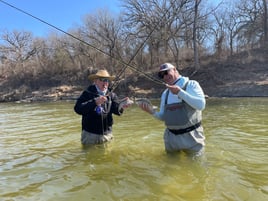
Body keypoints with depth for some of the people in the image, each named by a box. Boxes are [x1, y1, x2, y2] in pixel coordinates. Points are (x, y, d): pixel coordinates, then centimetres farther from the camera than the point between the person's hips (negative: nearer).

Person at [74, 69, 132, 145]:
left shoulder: (111, 95, 2)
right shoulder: (87, 93, -6)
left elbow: (116, 109, -13)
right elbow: (78, 109, -18)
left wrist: (121, 106, -36)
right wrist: (95, 102, -29)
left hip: (107, 134, 3)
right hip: (90, 134, -2)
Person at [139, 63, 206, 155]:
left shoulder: (191, 84, -7)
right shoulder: (165, 93, 8)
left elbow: (201, 105, -22)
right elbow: (163, 117, 10)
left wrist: (180, 92, -25)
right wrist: (152, 111, -9)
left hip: (190, 136, -4)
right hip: (171, 137, 5)